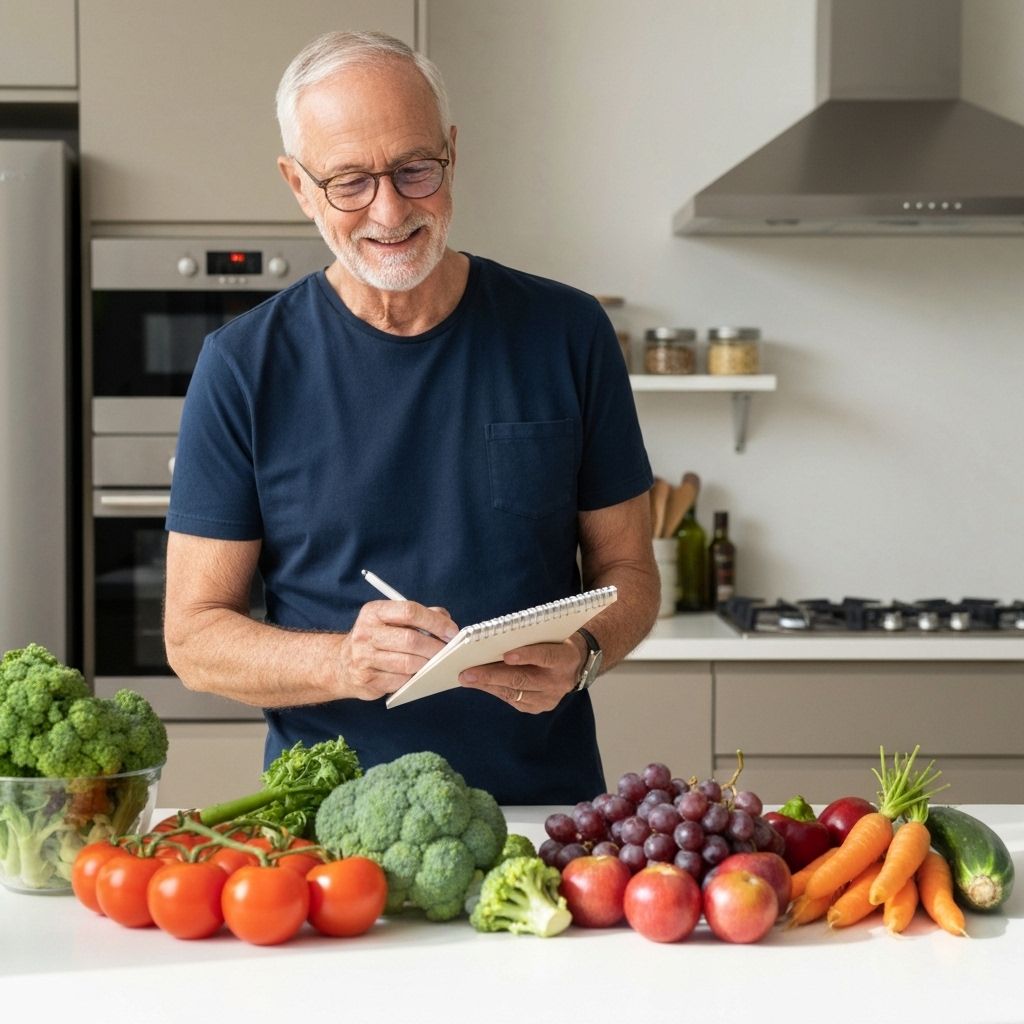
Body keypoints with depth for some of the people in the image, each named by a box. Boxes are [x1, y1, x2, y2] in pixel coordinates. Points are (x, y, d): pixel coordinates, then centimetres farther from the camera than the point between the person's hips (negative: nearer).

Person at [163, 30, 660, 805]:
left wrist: (580, 653, -11)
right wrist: (344, 663, -18)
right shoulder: (245, 365, 1)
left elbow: (627, 567, 11)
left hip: (548, 799, 1)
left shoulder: (567, 334, 5)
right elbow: (194, 635, 1)